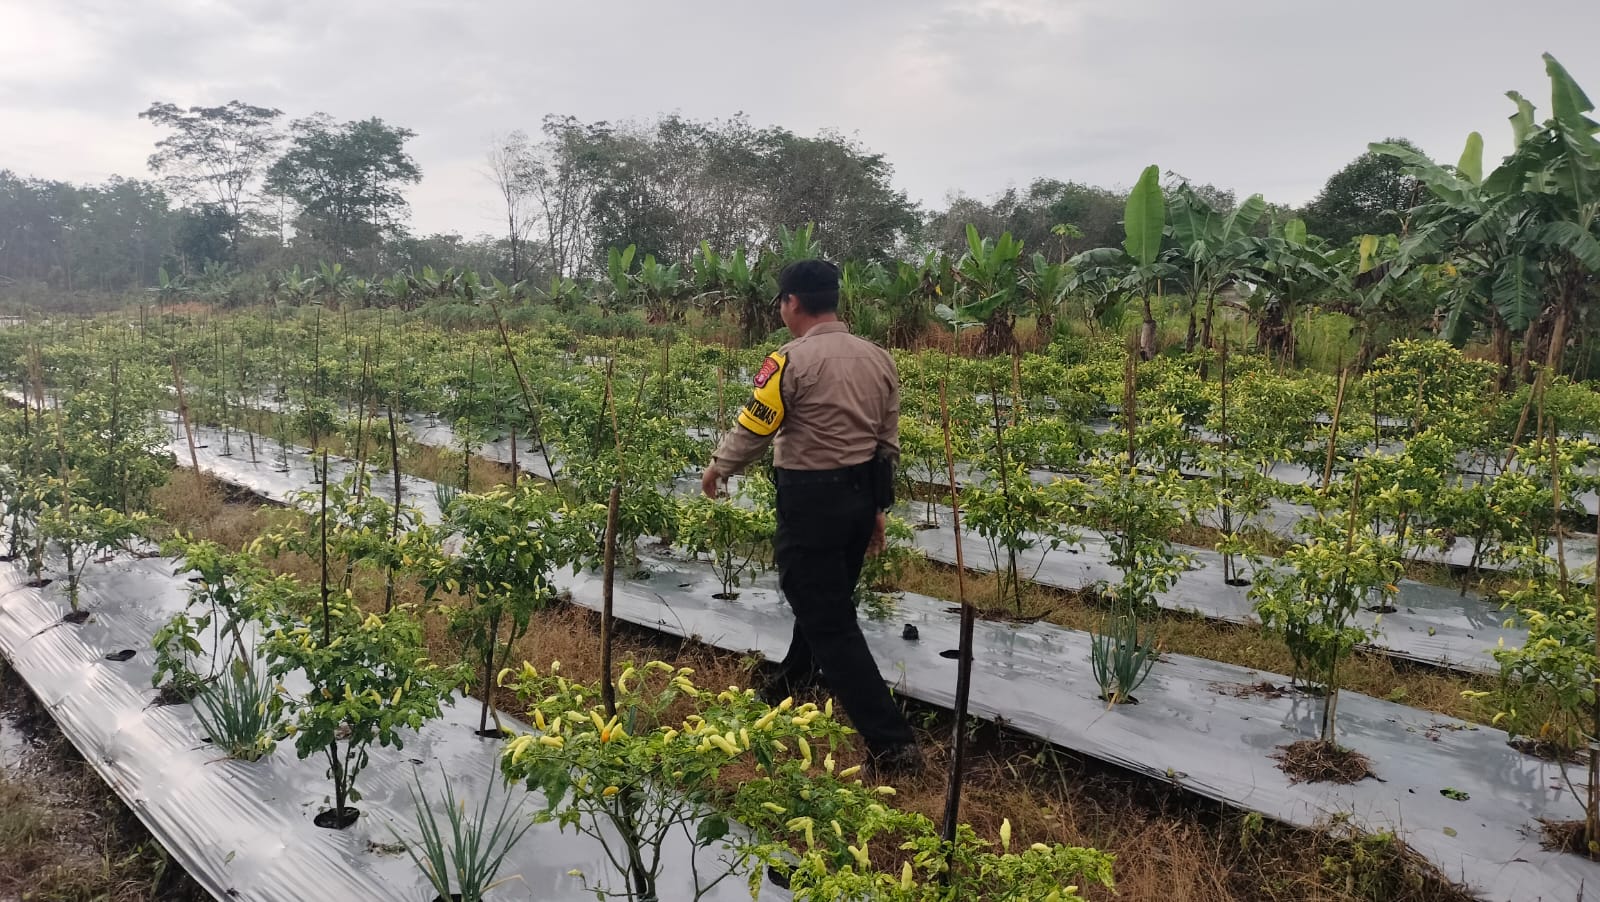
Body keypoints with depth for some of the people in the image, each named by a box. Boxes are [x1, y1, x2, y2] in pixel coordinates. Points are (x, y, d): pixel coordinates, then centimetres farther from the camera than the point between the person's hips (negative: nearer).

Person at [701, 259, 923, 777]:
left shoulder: (791, 361, -16)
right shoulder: (879, 359, 5)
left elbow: (752, 430, -9)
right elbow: (889, 443, 10)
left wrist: (718, 468, 11)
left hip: (811, 501, -8)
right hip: (860, 495, 8)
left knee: (830, 621, -1)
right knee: (825, 600, 24)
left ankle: (892, 743, -1)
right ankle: (791, 689, 46)